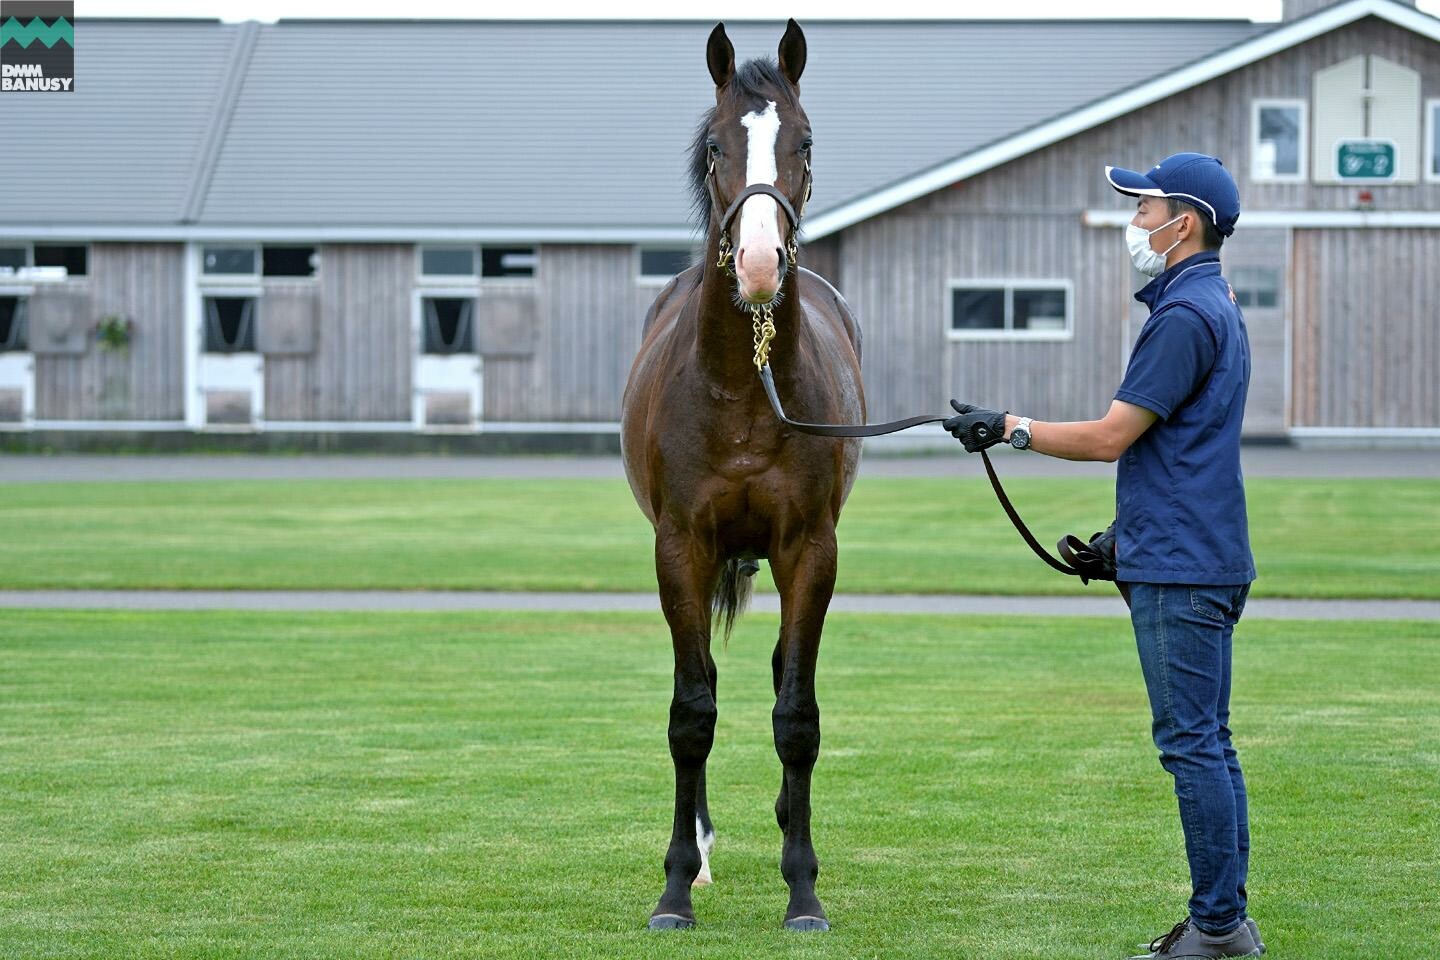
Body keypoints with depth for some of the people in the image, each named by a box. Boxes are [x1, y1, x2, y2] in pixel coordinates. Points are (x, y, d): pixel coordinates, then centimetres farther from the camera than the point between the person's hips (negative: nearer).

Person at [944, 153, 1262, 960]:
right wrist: (1126, 537, 25)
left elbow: (1110, 437, -16)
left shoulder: (1185, 315, -16)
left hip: (1180, 571, -11)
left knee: (1192, 743, -8)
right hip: (1206, 559, 11)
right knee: (1207, 744, 11)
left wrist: (1010, 428, -6)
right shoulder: (1218, 305, 17)